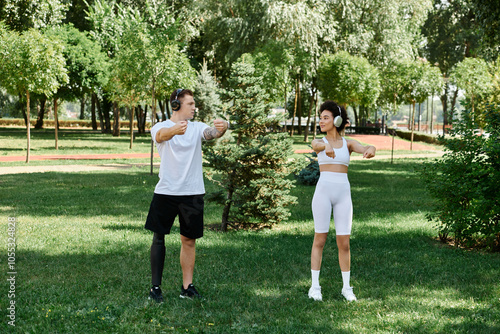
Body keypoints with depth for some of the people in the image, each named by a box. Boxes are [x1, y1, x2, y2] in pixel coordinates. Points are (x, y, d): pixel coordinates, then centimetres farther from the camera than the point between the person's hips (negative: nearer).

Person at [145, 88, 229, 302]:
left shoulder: (197, 128, 6)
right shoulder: (161, 127, -3)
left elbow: (211, 133, -16)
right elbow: (161, 135, -28)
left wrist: (221, 128, -42)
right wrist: (174, 130, -53)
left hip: (192, 192, 3)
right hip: (166, 191, -2)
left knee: (189, 240, 7)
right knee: (159, 237, 1)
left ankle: (187, 287, 15)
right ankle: (155, 287, 7)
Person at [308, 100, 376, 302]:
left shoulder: (348, 143, 11)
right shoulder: (318, 142, 6)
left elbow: (368, 149, -9)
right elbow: (316, 145, -21)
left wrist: (370, 150, -36)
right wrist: (326, 147, -47)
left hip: (343, 195, 1)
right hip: (323, 192, -1)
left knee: (344, 243, 3)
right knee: (319, 240, 1)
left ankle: (346, 287, 15)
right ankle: (315, 287, 9)